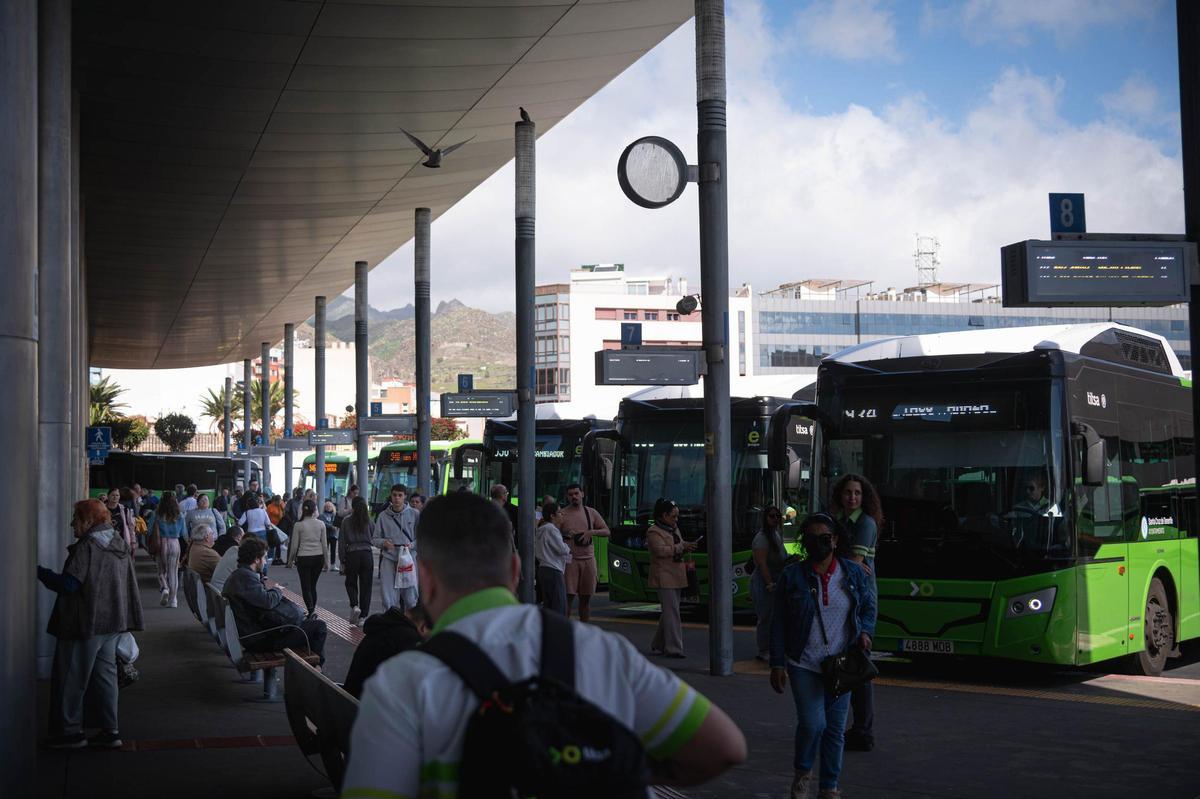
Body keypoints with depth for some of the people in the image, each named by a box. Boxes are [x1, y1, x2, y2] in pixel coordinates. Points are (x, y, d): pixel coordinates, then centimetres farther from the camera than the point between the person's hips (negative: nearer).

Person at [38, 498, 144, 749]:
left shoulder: (87, 546, -16)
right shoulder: (120, 543, 10)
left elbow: (68, 584, -22)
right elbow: (128, 582, 17)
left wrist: (40, 572, -12)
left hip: (85, 623, -8)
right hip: (112, 621, 8)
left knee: (71, 677, 3)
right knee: (105, 673, 12)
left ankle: (70, 731, 7)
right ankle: (110, 731, 13)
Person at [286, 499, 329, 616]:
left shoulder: (298, 525, -7)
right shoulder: (321, 524, -1)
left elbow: (294, 545, -2)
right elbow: (324, 544, 2)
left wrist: (290, 560, 12)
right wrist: (326, 562, 11)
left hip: (304, 558, -2)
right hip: (318, 558, 2)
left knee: (306, 587, 2)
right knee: (313, 586, 16)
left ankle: (311, 611, -16)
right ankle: (313, 609, 18)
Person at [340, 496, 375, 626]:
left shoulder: (346, 521, -1)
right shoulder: (368, 520, 1)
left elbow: (342, 542, 0)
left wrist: (342, 561, 5)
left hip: (352, 555, -1)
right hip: (367, 554, 1)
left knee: (351, 583, 16)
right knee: (365, 586, 8)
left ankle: (355, 606, -9)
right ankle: (363, 616, 8)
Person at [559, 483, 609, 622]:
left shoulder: (591, 513, 11)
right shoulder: (563, 514, 1)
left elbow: (606, 531, 11)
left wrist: (592, 532, -7)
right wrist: (566, 535, -15)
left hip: (588, 559, 4)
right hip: (570, 559, -4)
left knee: (586, 598, 8)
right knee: (568, 596, -9)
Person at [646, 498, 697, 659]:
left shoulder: (674, 529, 18)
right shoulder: (654, 532, -8)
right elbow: (661, 550, -21)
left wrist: (686, 547, 6)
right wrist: (681, 547, -20)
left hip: (676, 576, 9)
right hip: (664, 577, -9)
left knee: (669, 611, 12)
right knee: (671, 611, -12)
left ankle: (659, 645, 20)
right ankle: (673, 648, -13)